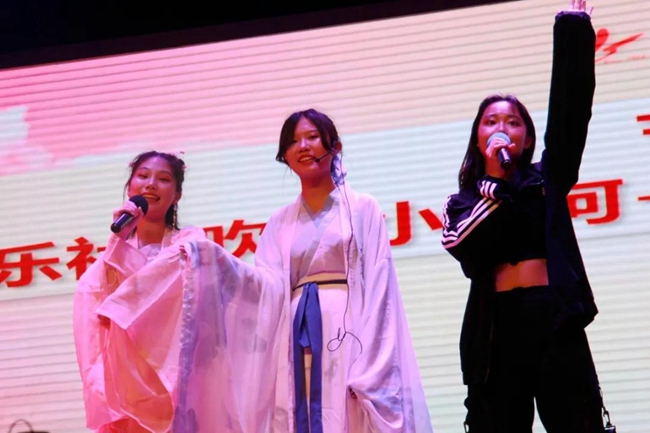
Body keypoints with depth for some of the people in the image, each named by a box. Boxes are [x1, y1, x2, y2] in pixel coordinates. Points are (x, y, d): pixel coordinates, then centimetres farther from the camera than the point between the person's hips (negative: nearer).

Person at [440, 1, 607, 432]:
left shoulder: (546, 180, 13)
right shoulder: (463, 202, 15)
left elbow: (570, 108, 4)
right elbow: (468, 251, -6)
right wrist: (494, 182, -5)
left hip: (556, 321, -1)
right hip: (497, 328, 1)